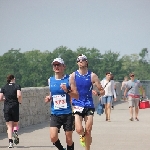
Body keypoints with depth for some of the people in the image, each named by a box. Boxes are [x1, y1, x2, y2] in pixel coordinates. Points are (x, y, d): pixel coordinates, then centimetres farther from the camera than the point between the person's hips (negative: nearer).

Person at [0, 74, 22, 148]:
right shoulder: (17, 86, -1)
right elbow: (19, 95, -17)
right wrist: (19, 101, 2)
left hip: (6, 108, 1)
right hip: (15, 107, -1)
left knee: (9, 126, 4)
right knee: (15, 123, 17)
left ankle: (10, 142, -9)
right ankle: (15, 131, -16)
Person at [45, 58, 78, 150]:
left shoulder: (69, 79, -1)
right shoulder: (50, 80, 9)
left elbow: (77, 96, -3)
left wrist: (67, 91, -20)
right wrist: (49, 98, 2)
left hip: (67, 114, -2)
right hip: (55, 114, 2)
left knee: (69, 140, 3)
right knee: (53, 137, -14)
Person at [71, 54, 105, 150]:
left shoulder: (92, 76, 1)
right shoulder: (73, 75, 1)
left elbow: (102, 91, 1)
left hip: (89, 106, 1)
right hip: (77, 105, -1)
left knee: (88, 131, -2)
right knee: (79, 130, -15)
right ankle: (82, 136, 21)